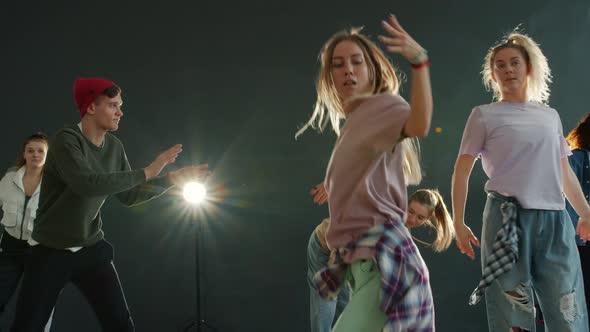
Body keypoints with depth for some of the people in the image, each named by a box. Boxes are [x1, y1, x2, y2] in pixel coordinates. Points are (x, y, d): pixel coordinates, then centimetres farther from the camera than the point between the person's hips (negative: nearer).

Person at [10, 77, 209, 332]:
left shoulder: (115, 147, 1)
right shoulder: (66, 139, -19)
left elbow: (128, 196, 9)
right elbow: (88, 184, -35)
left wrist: (173, 178, 2)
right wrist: (147, 172, -27)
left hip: (92, 249, 5)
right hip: (50, 251, -5)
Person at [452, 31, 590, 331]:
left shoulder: (550, 116, 17)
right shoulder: (484, 115, 4)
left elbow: (564, 172, 23)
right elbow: (462, 170, 2)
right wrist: (458, 223, -3)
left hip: (555, 218, 4)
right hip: (508, 215, -4)